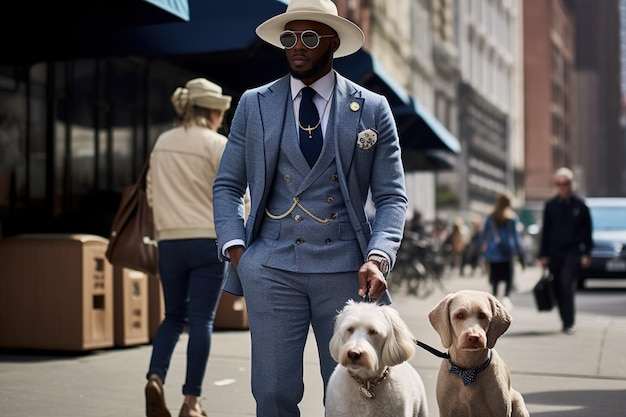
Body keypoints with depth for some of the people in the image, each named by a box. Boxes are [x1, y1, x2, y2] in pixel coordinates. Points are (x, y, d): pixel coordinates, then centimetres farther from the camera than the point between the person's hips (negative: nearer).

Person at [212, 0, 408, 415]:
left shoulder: (372, 109, 5)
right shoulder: (254, 104, 9)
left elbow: (392, 196, 4)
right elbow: (227, 186, 11)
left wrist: (378, 257, -12)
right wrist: (235, 249, -3)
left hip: (345, 268, 0)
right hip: (271, 268, 1)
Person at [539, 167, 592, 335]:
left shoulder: (580, 205, 3)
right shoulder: (550, 205, 9)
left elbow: (587, 231, 5)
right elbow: (545, 231, 11)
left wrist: (586, 253, -1)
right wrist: (543, 255, 6)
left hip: (573, 252, -3)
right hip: (554, 253, 3)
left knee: (567, 284, -18)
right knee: (558, 289, 5)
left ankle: (569, 323, -15)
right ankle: (567, 321, 18)